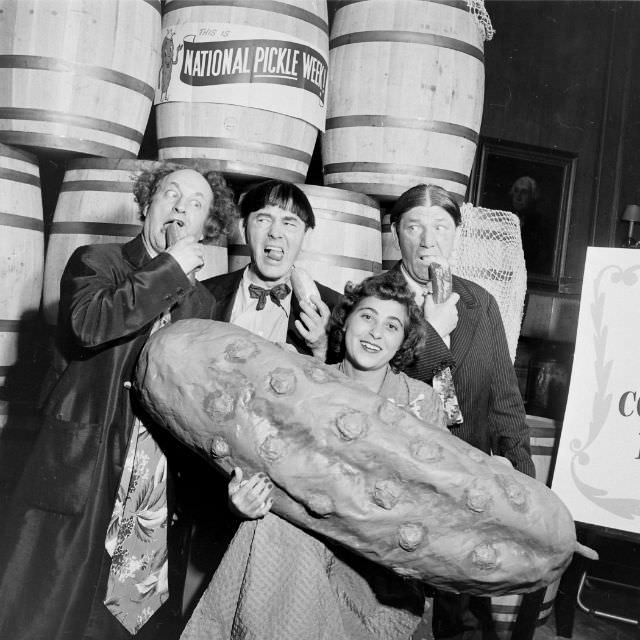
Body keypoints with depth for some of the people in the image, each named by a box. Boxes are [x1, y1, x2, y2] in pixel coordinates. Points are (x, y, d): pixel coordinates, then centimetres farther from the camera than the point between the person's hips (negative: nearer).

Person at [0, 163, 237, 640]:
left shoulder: (202, 302, 13)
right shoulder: (94, 262, 3)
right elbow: (88, 323, -19)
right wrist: (171, 268, -11)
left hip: (163, 490, 4)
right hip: (81, 476, -3)